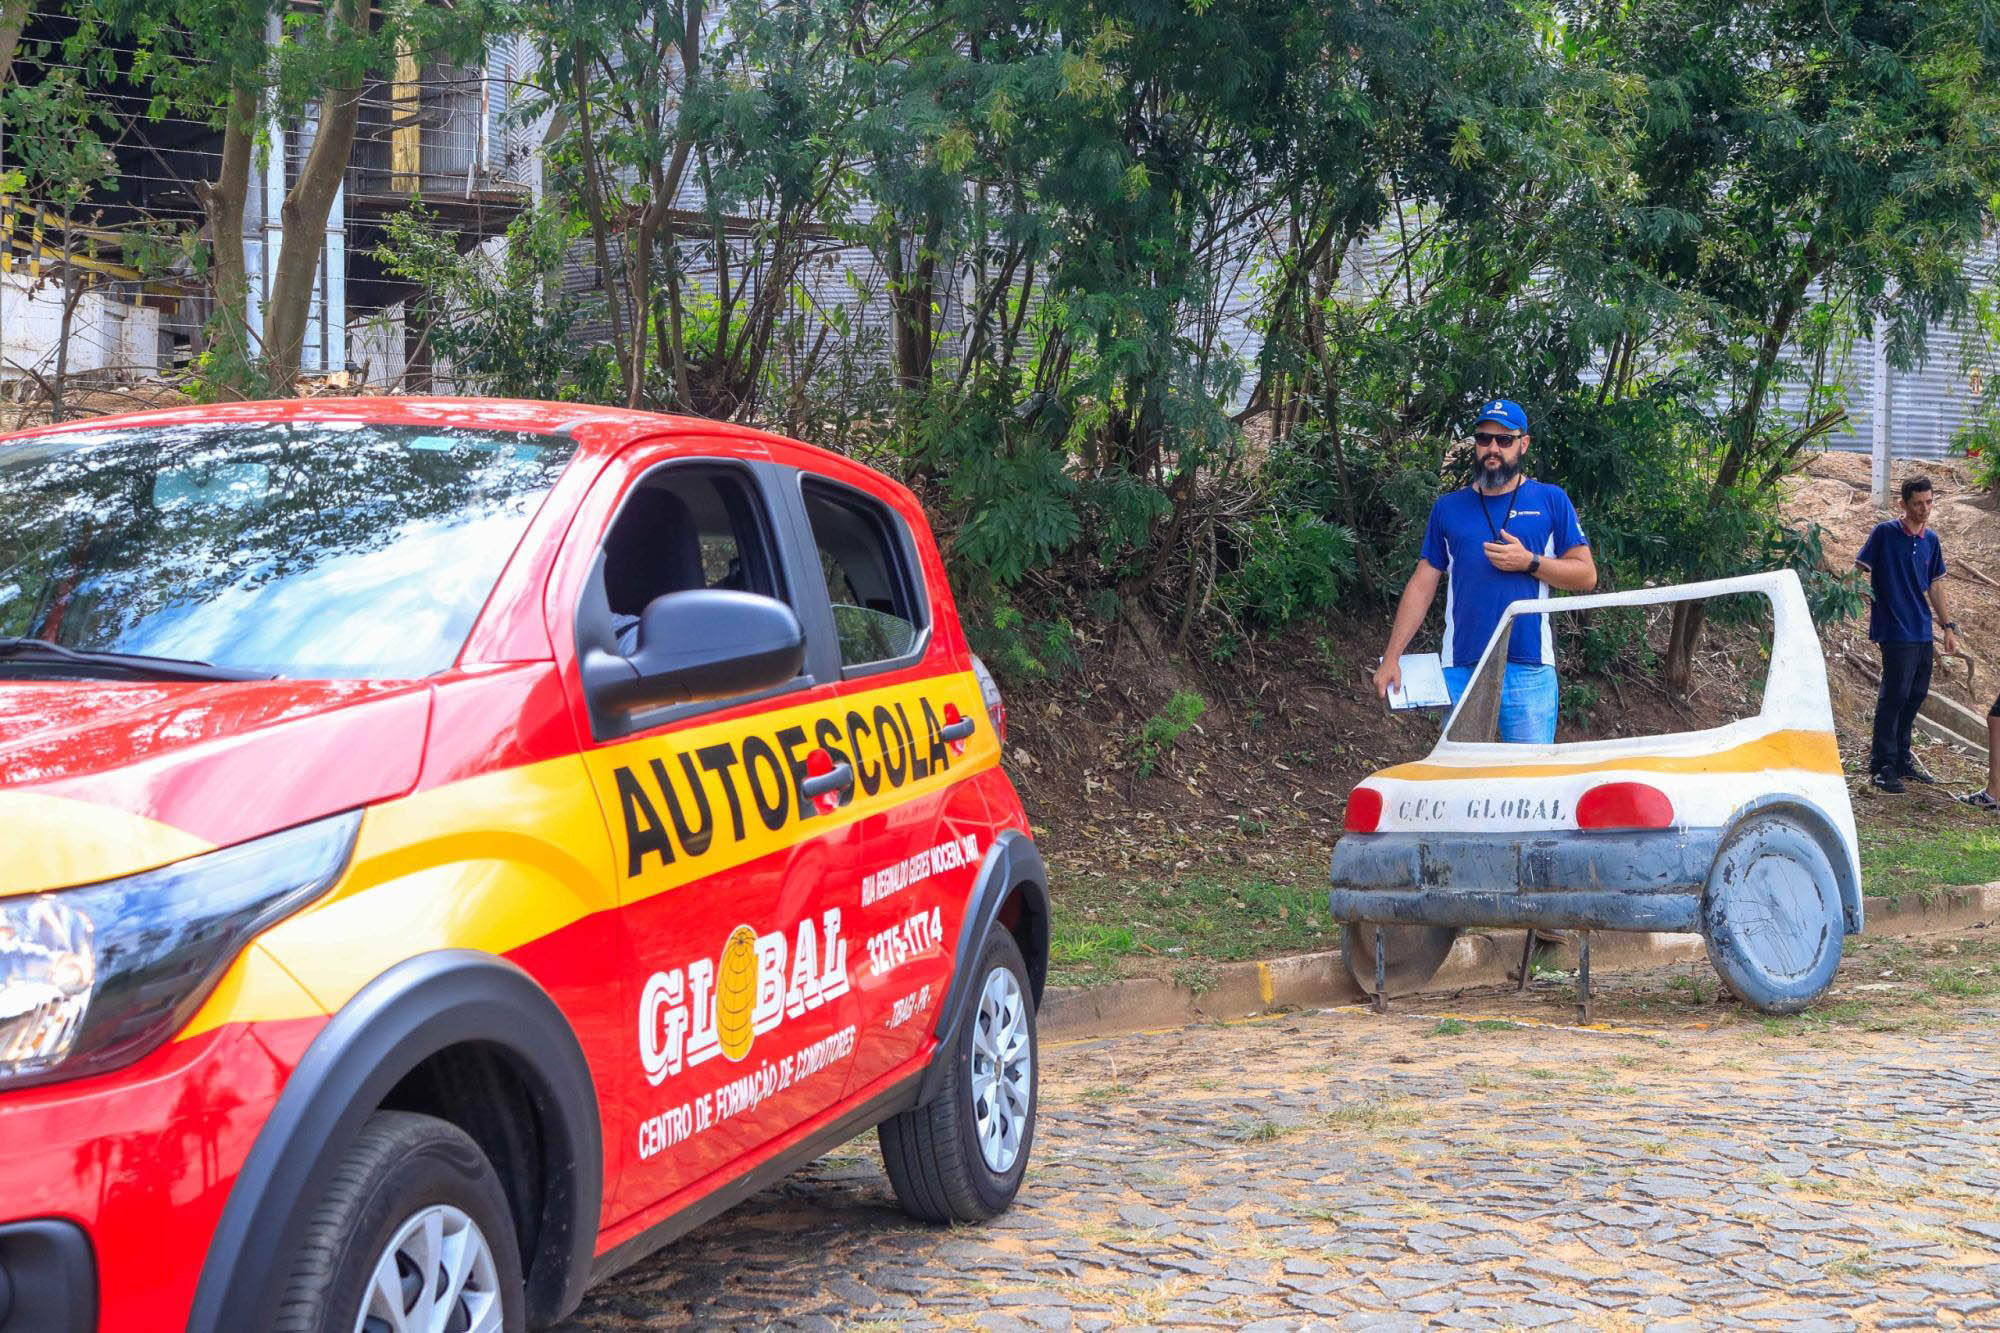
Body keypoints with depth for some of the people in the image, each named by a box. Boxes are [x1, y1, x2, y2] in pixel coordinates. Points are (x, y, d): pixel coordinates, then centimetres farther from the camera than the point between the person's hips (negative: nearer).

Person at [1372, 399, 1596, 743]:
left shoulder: (1550, 501, 7)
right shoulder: (1448, 507, 13)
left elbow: (1586, 575, 6)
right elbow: (1422, 585, 11)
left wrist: (1529, 562, -10)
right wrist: (1391, 658, 4)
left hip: (1528, 669, -2)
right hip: (1460, 668, 2)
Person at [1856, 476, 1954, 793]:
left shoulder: (1931, 541, 11)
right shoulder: (1885, 533, -6)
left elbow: (1935, 586, 19)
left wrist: (1948, 628, 17)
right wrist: (1865, 611, -15)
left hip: (1923, 632, 6)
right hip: (1895, 631, -6)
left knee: (1916, 695, 10)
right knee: (1895, 695, -9)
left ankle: (1901, 758, 22)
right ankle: (1882, 766, -2)